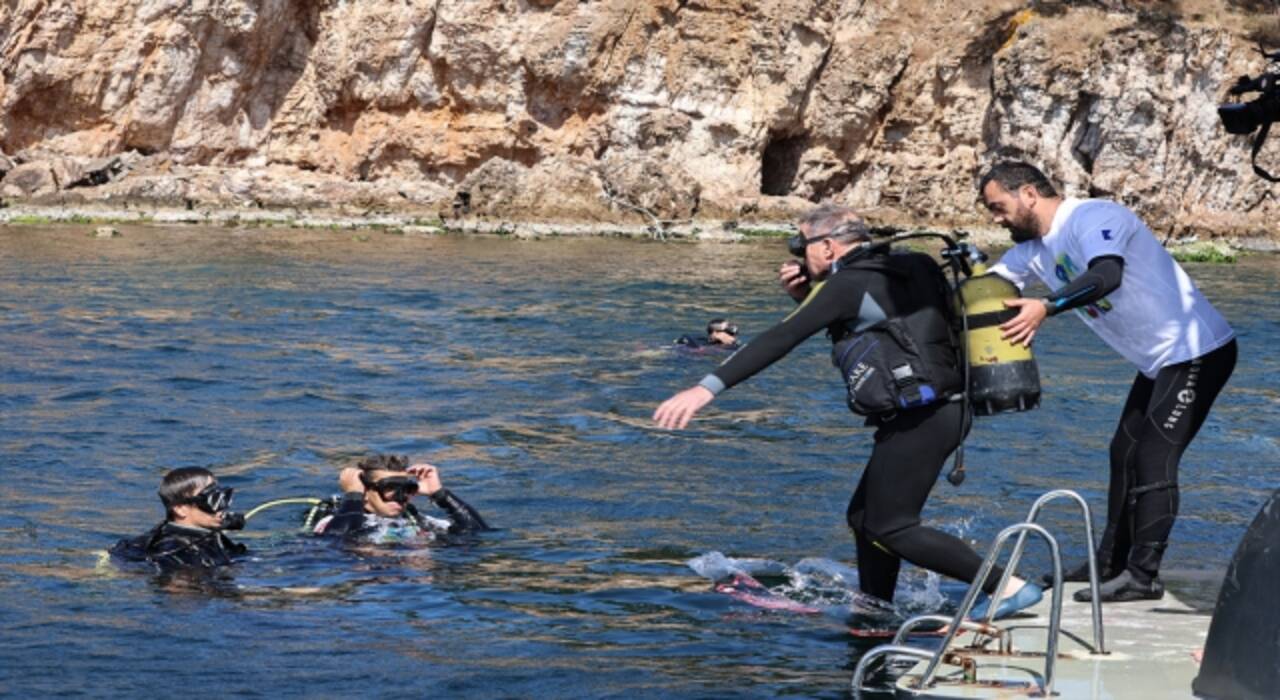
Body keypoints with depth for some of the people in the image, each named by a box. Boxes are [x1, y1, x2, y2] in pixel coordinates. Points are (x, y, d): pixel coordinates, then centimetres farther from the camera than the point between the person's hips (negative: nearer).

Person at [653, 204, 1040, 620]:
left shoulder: (849, 284, -10)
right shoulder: (901, 271, 17)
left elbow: (780, 340, -17)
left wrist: (708, 388, -21)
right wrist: (804, 295, 14)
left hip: (915, 420, -10)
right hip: (943, 412, 10)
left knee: (889, 530, -6)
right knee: (864, 517, 17)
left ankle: (1008, 586, -12)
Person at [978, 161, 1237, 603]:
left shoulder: (1092, 217, -20)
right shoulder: (1034, 247, 9)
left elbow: (1106, 275, -38)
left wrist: (1046, 307, -49)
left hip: (1197, 351, -10)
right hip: (1158, 362, 10)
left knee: (1154, 460, -13)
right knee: (1125, 454, 14)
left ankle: (1143, 577, -13)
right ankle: (1111, 563, 23)